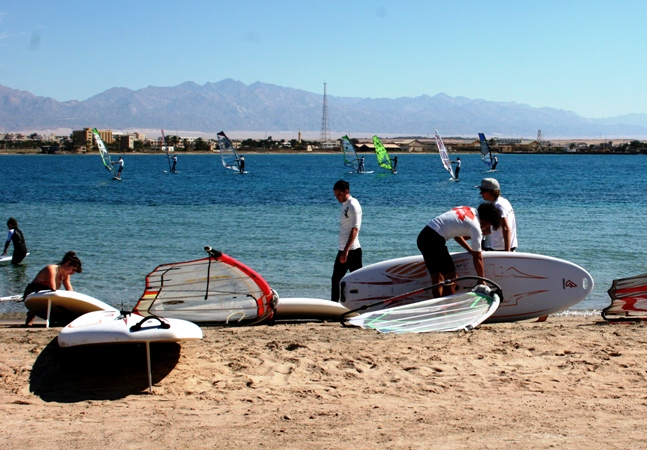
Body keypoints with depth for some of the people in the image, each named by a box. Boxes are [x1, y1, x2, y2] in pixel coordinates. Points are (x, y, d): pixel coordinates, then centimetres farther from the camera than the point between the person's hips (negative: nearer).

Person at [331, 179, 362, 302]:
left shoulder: (353, 205, -13)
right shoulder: (345, 205, 14)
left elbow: (355, 229, -20)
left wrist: (346, 250, -25)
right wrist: (343, 250, 18)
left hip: (352, 250, -10)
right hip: (343, 250, 10)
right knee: (336, 279, 13)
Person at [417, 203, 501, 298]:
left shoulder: (469, 210, 13)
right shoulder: (475, 227, -10)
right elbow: (477, 258, -6)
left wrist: (471, 250, 24)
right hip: (434, 240, -9)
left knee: (437, 279, 13)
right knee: (451, 278, -1)